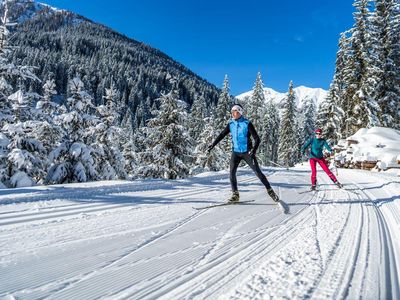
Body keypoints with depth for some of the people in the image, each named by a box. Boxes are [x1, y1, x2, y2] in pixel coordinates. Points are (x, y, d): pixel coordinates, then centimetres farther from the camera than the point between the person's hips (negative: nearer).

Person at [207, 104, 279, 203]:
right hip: (236, 152, 4)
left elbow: (257, 139, -13)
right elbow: (222, 135, 9)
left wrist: (254, 150, -26)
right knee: (231, 173, -8)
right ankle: (235, 195, 6)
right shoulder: (231, 124, 1)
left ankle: (270, 191, 15)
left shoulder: (247, 124, -12)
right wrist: (213, 145, 1)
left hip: (247, 152, -4)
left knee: (258, 172, -2)